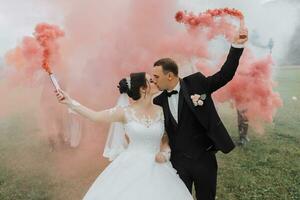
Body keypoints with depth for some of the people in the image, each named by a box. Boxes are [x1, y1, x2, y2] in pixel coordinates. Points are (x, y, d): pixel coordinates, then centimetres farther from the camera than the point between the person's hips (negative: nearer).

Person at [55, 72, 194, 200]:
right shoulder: (126, 112, -6)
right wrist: (70, 102, -9)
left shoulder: (161, 111, 1)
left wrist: (164, 152, -8)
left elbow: (167, 138, 12)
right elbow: (95, 116, -6)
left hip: (155, 168, 2)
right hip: (131, 167, -2)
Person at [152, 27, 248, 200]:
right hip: (178, 161, 2)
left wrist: (237, 46, -16)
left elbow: (225, 75, -8)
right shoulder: (160, 100, 1)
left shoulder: (196, 83, -7)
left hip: (204, 158, -2)